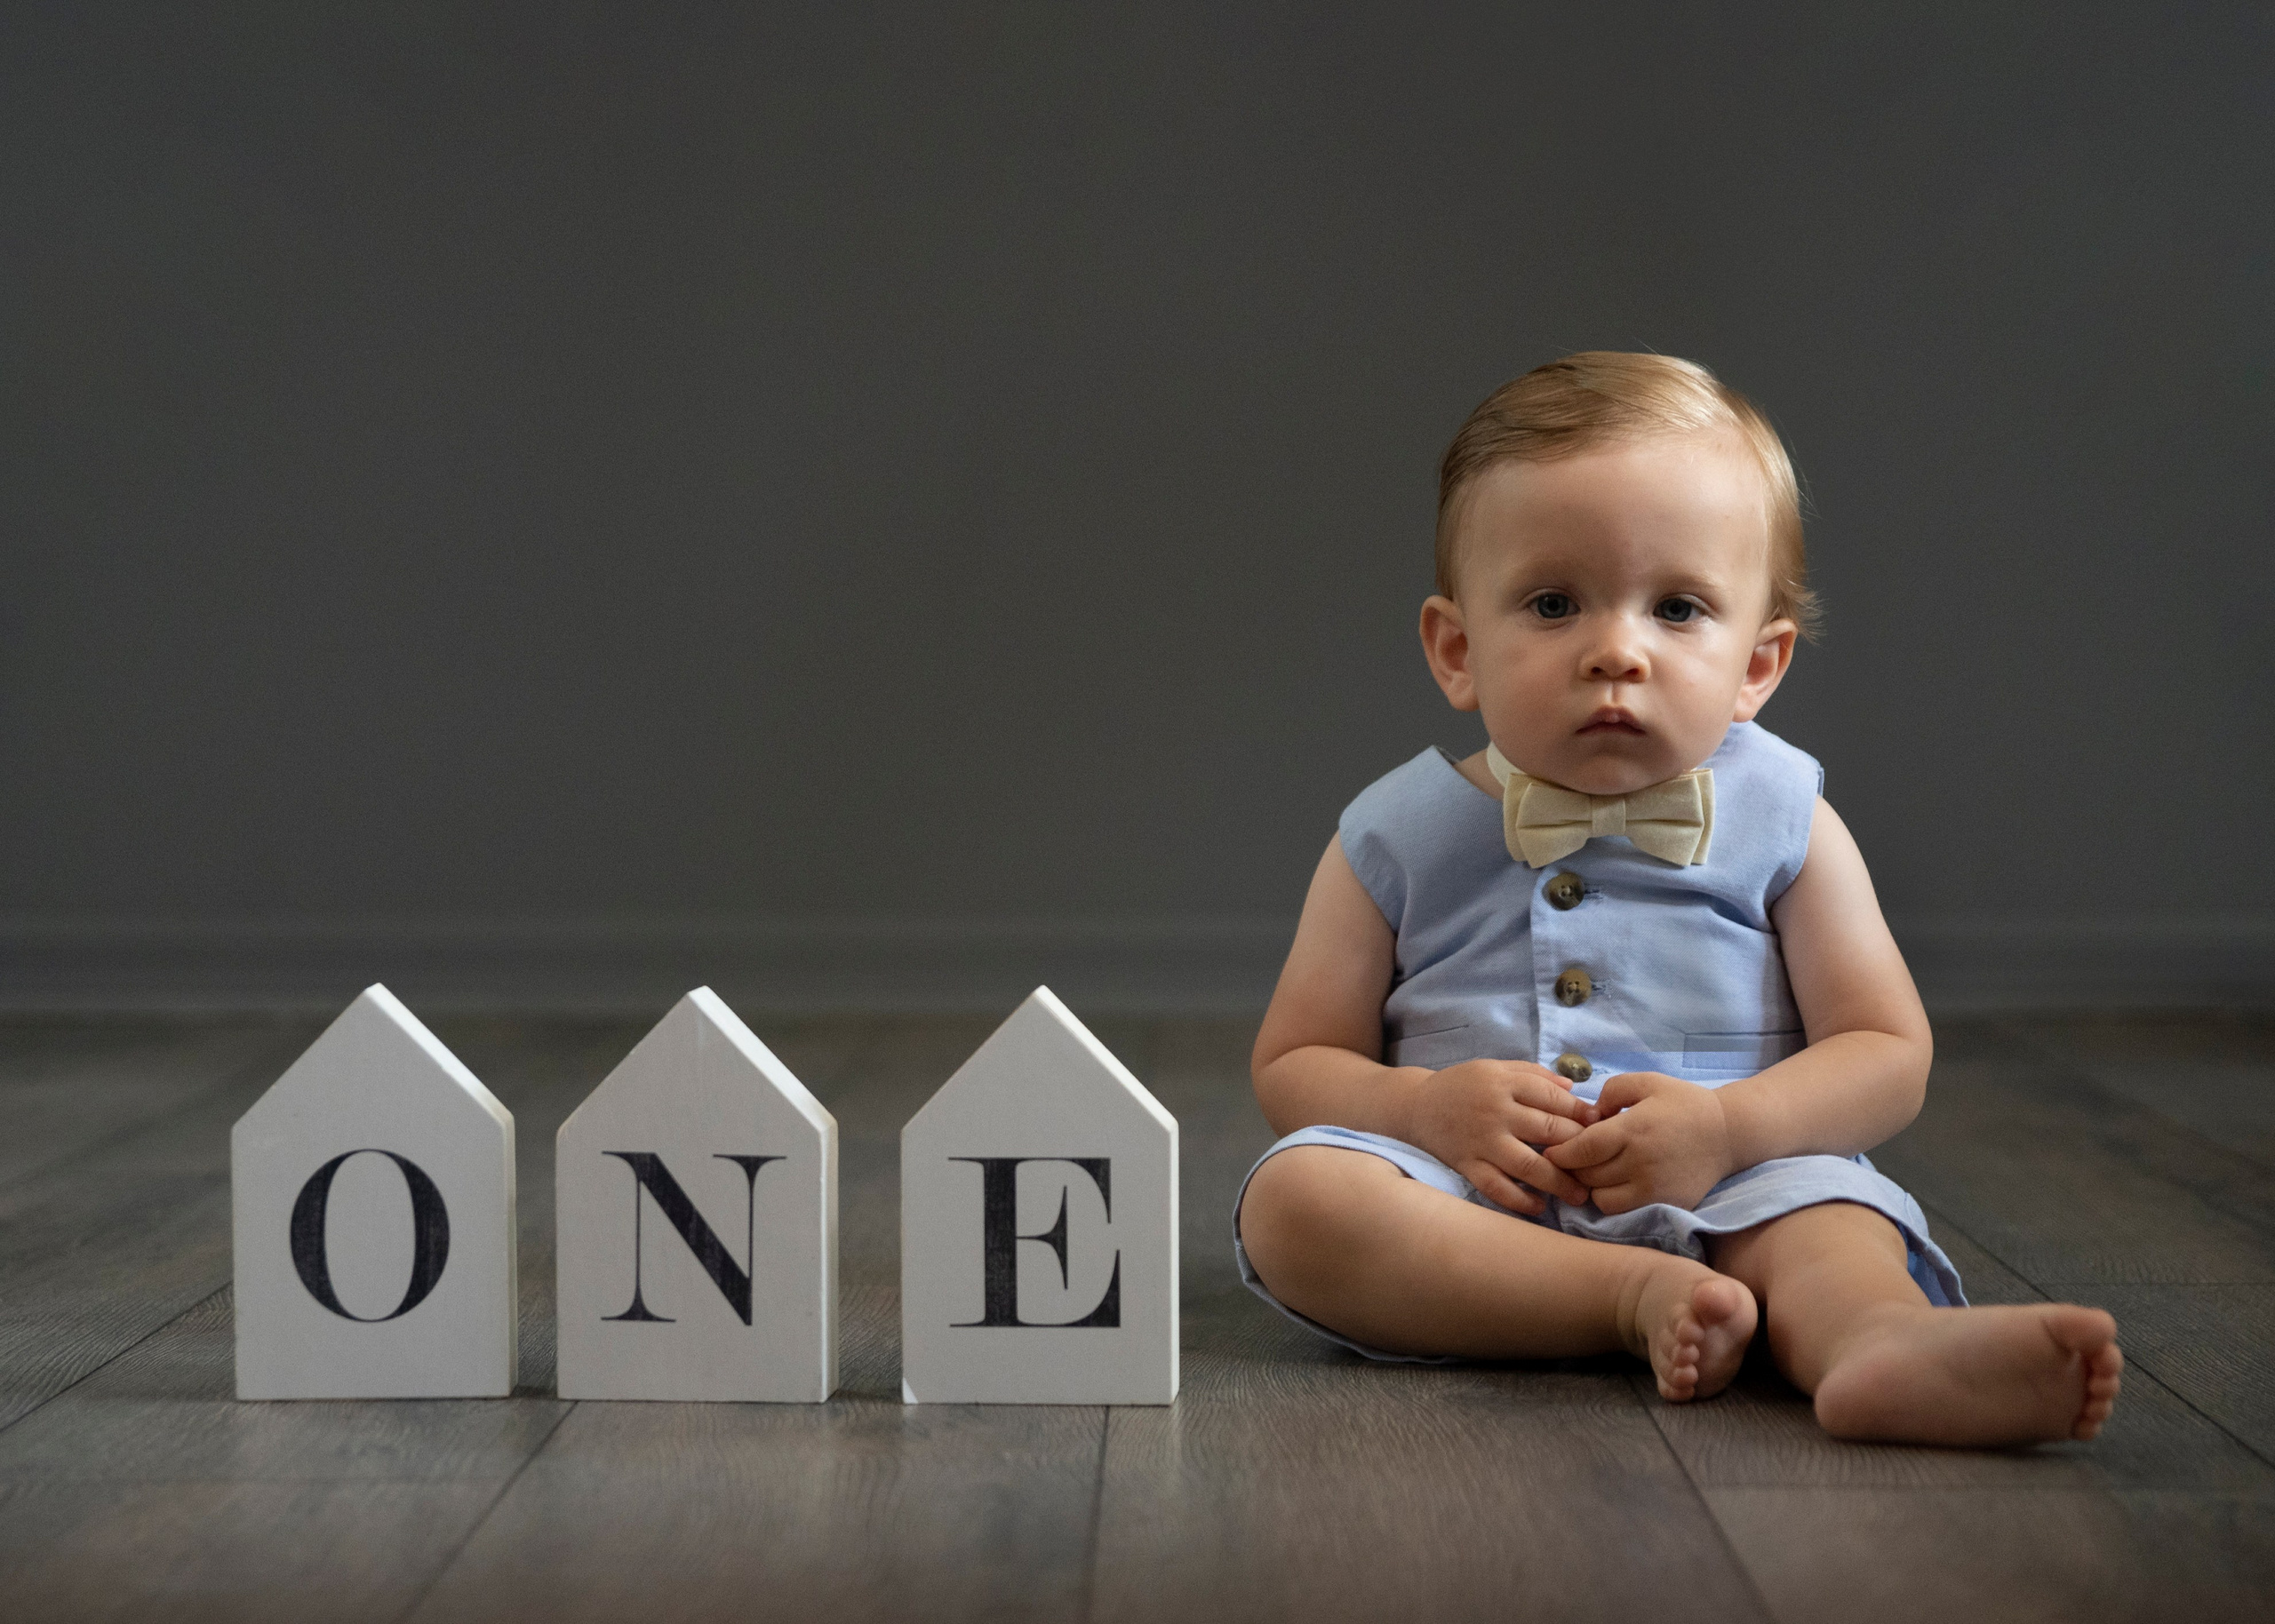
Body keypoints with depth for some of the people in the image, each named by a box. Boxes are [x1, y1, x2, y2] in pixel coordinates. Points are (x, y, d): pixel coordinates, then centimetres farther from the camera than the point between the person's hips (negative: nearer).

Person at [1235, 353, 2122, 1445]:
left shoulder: (1784, 824, 4)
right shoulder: (1398, 839, 5)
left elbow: (1888, 1053, 2)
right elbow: (1295, 1065, 8)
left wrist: (1727, 1125, -17)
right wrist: (1426, 1105, -15)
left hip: (1724, 1192, -1)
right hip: (1472, 1206, 1)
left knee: (1824, 1219, -31)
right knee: (1293, 1196, -27)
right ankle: (1642, 1300, -32)